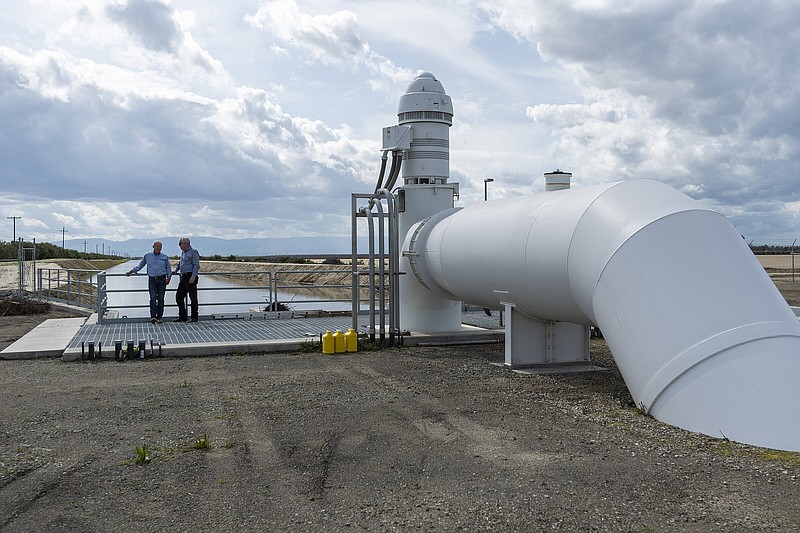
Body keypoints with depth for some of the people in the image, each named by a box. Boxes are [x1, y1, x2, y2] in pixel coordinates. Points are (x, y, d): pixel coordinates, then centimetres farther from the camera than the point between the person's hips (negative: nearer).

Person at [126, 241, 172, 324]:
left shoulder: (165, 257, 10)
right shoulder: (147, 256, 10)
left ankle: (159, 317, 3)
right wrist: (131, 271, 17)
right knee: (153, 298, -12)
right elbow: (139, 266, 20)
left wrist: (168, 277, -2)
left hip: (162, 279, 1)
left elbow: (168, 268, 12)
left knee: (161, 298, -1)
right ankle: (153, 317, -20)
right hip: (152, 280, 0)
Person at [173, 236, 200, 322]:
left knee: (193, 297, -4)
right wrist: (176, 271, 40)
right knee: (179, 296, 7)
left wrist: (193, 276, -23)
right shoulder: (183, 252, 18)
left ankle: (194, 317, 2)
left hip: (190, 277, -9)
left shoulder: (193, 252, -7)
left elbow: (196, 265, -15)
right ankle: (182, 316, 14)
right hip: (183, 277, 9)